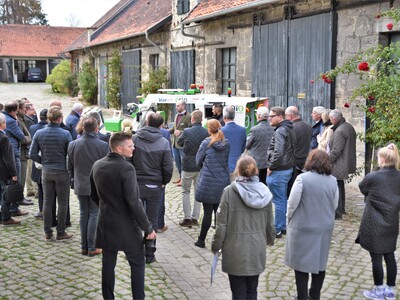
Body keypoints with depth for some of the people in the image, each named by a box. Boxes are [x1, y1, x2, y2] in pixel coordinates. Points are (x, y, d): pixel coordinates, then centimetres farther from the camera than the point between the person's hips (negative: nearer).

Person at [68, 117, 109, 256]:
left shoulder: (73, 144, -3)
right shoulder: (103, 145, -14)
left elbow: (70, 166, 7)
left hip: (80, 186, 3)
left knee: (84, 214, 12)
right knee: (94, 215, 4)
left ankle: (84, 246, 17)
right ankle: (92, 247, 6)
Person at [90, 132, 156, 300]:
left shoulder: (97, 165, 1)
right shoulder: (126, 168, -21)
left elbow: (93, 195, 13)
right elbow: (134, 202, -22)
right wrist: (148, 227, -15)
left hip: (106, 223, 6)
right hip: (126, 226, -6)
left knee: (108, 264, 14)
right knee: (137, 264, 9)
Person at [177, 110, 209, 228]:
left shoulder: (186, 132, -15)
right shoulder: (206, 132, -9)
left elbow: (179, 143, 2)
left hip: (188, 166, -2)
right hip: (202, 167, 3)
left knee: (186, 192, 11)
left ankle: (187, 218, 8)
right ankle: (195, 218, 16)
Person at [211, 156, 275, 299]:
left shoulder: (230, 191, -13)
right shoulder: (264, 192, -2)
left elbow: (222, 223, -12)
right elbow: (270, 223, 6)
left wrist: (216, 245, 2)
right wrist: (270, 239, 25)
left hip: (236, 251, -3)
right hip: (257, 250, 3)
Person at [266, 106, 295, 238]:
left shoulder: (280, 131, -18)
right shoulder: (289, 129, 13)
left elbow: (278, 152, -29)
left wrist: (271, 167, -17)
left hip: (278, 171, -10)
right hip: (287, 168, 10)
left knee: (279, 200, -2)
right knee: (283, 199, 17)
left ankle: (277, 230, 6)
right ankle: (283, 227, 27)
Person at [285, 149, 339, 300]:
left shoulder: (302, 178, -16)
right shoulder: (333, 181, -1)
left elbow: (292, 203, -12)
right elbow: (334, 205, 8)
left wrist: (289, 220, 4)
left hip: (303, 228, -4)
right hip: (325, 228, 5)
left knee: (301, 262, 8)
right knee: (320, 262, 17)